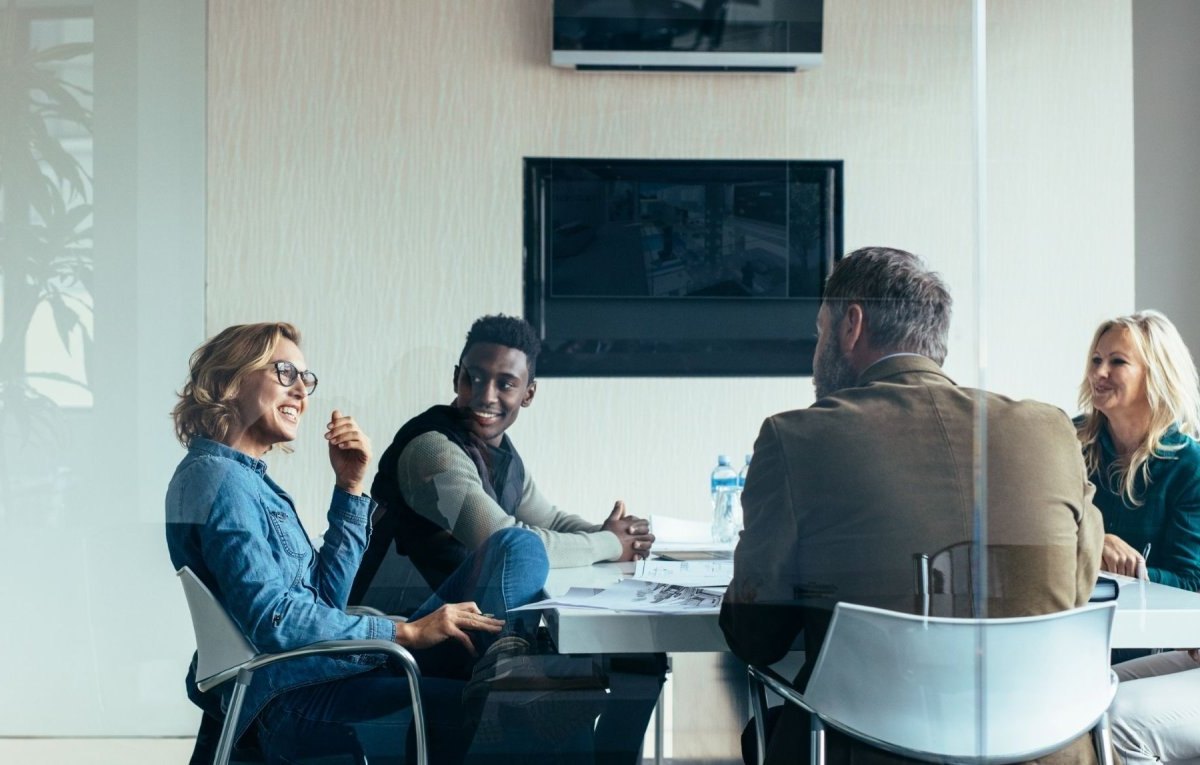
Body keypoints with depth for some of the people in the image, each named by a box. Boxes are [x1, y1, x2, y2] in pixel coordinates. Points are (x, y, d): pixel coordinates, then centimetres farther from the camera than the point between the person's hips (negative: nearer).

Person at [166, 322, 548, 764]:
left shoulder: (247, 478, 20)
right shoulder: (215, 475, -10)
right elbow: (271, 619, -20)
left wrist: (349, 486, 7)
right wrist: (405, 632, -18)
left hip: (310, 673, 9)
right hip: (284, 699, -9)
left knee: (516, 548, 0)